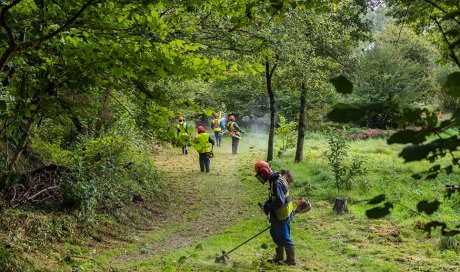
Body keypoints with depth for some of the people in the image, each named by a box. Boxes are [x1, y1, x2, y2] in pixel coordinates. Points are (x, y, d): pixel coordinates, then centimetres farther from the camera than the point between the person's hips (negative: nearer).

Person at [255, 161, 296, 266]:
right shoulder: (277, 177, 5)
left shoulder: (276, 183, -28)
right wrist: (267, 204, 4)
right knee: (275, 234, 22)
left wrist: (267, 207, -19)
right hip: (278, 214, 10)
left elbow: (279, 202, -30)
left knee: (284, 238, 4)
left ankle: (291, 260, 19)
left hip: (282, 215, -10)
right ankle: (279, 257, 36)